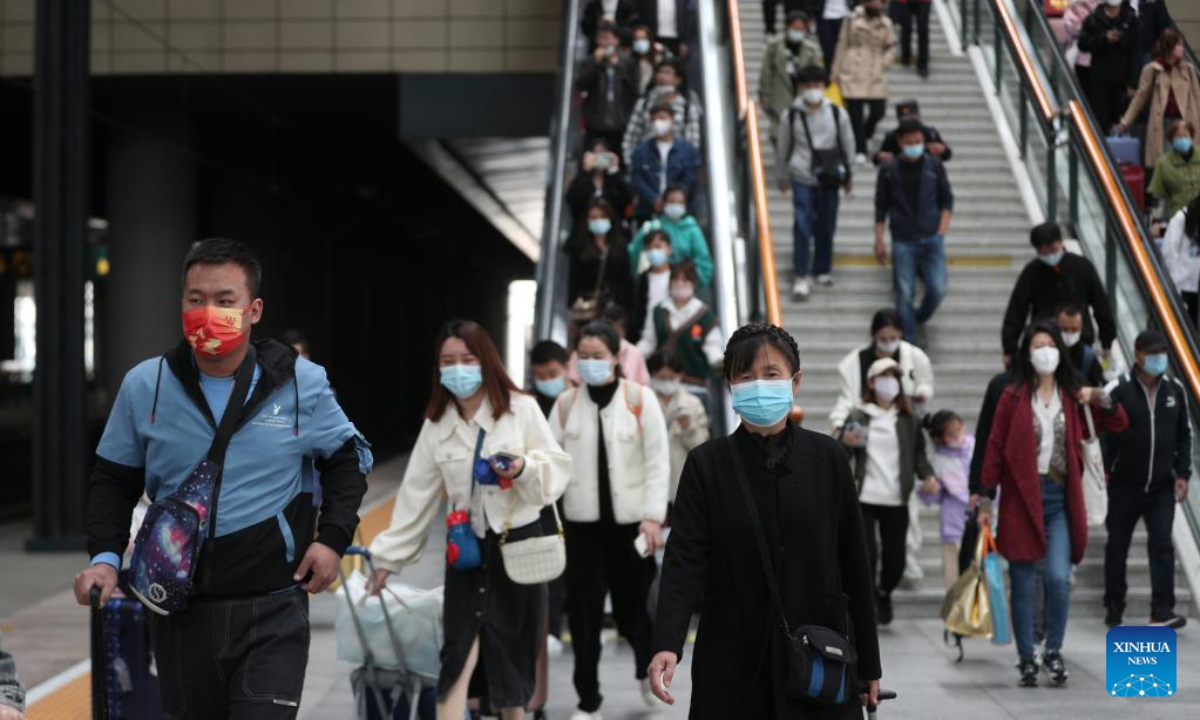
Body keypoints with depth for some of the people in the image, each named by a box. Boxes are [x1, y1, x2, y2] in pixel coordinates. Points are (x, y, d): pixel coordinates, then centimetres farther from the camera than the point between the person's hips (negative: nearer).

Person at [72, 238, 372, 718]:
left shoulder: (301, 382, -4)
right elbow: (113, 480, 11)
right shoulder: (145, 385, -1)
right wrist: (104, 556, -4)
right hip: (180, 607, 2)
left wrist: (333, 539, -2)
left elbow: (348, 459, 11)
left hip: (273, 609, -2)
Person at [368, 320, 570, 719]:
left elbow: (558, 466, -3)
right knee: (460, 650, -9)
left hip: (518, 541, -2)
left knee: (511, 652, 6)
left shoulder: (521, 408, -4)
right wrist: (389, 554, 7)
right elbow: (416, 493, 8)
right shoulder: (436, 423, 6)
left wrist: (525, 468, -23)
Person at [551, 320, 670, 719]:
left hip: (630, 521, -1)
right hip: (583, 522, 2)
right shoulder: (566, 403, 3)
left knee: (632, 603, 9)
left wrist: (653, 516, -11)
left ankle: (647, 668, 40)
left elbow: (658, 462, -4)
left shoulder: (640, 399, -3)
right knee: (584, 610, 1)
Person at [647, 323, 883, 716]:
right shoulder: (706, 464, 0)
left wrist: (868, 663, 6)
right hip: (732, 664, 0)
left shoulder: (826, 457, 2)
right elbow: (685, 560, -9)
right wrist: (667, 645, -24)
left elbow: (854, 563, 5)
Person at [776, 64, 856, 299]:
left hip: (829, 179, 2)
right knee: (802, 227, -9)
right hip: (802, 177, -2)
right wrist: (783, 177, 15)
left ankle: (822, 270, 26)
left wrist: (847, 174, 15)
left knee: (826, 227, 9)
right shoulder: (791, 116, -5)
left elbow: (848, 145, 10)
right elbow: (782, 148, 8)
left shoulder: (837, 114, -3)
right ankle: (801, 276, -3)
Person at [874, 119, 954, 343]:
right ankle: (908, 343, 6)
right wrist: (879, 241, 3)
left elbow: (947, 199, 9)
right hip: (903, 241, -1)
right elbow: (881, 207, 6)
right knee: (905, 293, -3)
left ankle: (920, 318, 24)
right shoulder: (889, 170, 0)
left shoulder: (934, 166, 2)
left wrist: (941, 230, -2)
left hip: (932, 239, 1)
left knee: (937, 289, -7)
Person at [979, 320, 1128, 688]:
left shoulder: (1072, 396, 9)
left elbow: (1118, 423, 8)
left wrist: (1098, 398, -11)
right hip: (1021, 498, -1)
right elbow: (995, 448, 1)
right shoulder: (1013, 396, 2)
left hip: (1060, 499, 1)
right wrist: (986, 499, -2)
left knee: (1059, 578, -13)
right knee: (1023, 585, 3)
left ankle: (1054, 651, 7)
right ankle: (1026, 660, 15)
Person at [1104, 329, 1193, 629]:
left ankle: (1162, 611, -6)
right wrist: (1106, 471, -18)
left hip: (1162, 487, 2)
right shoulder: (1118, 390, -9)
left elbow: (1184, 435, 10)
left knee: (1162, 545, -5)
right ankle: (1114, 607, 21)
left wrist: (1183, 474, 4)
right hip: (1124, 486, -2)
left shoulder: (1175, 390, 4)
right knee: (1117, 547, 8)